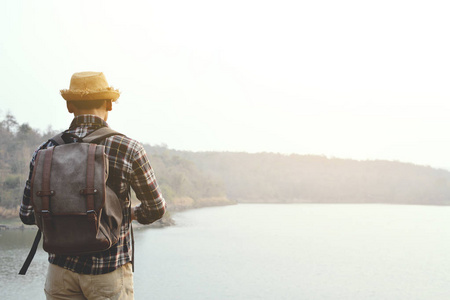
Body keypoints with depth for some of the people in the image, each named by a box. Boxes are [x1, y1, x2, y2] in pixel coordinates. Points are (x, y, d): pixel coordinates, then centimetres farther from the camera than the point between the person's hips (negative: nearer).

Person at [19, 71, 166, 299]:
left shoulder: (46, 151, -2)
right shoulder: (128, 150, -11)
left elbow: (29, 215, 5)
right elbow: (156, 209, 0)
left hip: (62, 268, 3)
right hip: (109, 272, -3)